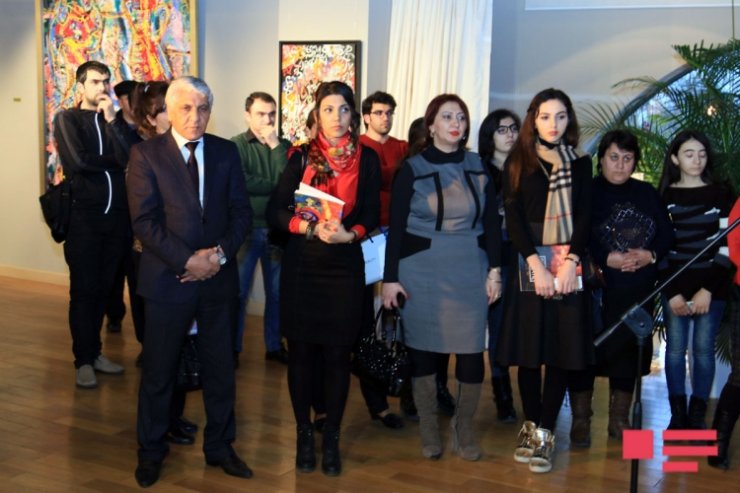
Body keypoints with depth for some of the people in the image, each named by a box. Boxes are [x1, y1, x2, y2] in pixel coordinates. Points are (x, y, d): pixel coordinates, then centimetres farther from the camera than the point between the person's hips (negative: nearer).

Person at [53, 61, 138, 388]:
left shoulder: (116, 120, 13)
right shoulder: (67, 119, 1)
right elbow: (78, 161, -14)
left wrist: (112, 120, -9)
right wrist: (114, 160, -2)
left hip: (115, 215, 4)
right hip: (83, 216, -4)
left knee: (104, 288, 11)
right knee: (84, 290, 0)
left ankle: (95, 352, 23)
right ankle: (83, 360, 9)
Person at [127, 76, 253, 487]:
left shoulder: (226, 152, 4)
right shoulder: (146, 154, -5)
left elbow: (242, 212, 2)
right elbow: (145, 221, -11)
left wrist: (220, 253, -13)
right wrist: (188, 260, -18)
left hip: (219, 277, 3)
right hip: (168, 278, -3)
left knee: (221, 368, 12)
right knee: (159, 370, 10)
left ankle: (220, 447, 28)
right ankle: (151, 450, 27)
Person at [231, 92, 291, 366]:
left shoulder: (284, 146, 6)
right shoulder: (235, 145, -4)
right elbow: (240, 183, -19)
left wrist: (276, 146, -13)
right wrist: (276, 185, -8)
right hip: (246, 228, -3)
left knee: (277, 291, 11)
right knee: (238, 291, 4)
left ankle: (274, 345, 24)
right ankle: (232, 348, 16)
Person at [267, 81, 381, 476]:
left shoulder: (367, 159, 1)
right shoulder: (302, 157, -1)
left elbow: (372, 215, 1)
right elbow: (275, 211, -3)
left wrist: (348, 234, -19)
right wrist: (311, 227, -20)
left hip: (345, 266, 0)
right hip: (302, 264, 0)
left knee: (338, 353, 4)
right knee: (301, 350, 6)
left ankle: (331, 438, 18)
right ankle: (303, 434, 21)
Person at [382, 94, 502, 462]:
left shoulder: (479, 167, 6)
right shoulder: (412, 169, -1)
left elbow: (491, 222, 8)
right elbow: (396, 227, -2)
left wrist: (494, 269, 1)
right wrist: (390, 277, -6)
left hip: (469, 272, 2)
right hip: (422, 272, -1)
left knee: (472, 350, -2)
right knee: (423, 348, 5)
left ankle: (464, 427, 19)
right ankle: (428, 429, 21)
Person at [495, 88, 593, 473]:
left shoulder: (580, 164, 8)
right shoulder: (518, 162, 3)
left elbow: (584, 216, 1)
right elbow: (513, 218, -4)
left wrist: (570, 262, -14)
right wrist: (537, 265, -15)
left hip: (569, 266, 1)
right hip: (529, 265, -1)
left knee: (562, 349, -1)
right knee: (529, 347, 2)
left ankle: (545, 432, 6)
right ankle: (530, 424, 18)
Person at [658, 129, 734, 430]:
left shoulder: (720, 195, 4)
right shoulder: (665, 197, 5)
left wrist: (708, 290, -9)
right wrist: (672, 293, -6)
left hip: (711, 287, 0)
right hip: (674, 286, 1)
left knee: (703, 349, 0)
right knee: (675, 348, 1)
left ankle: (697, 416, 8)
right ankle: (677, 415, 8)